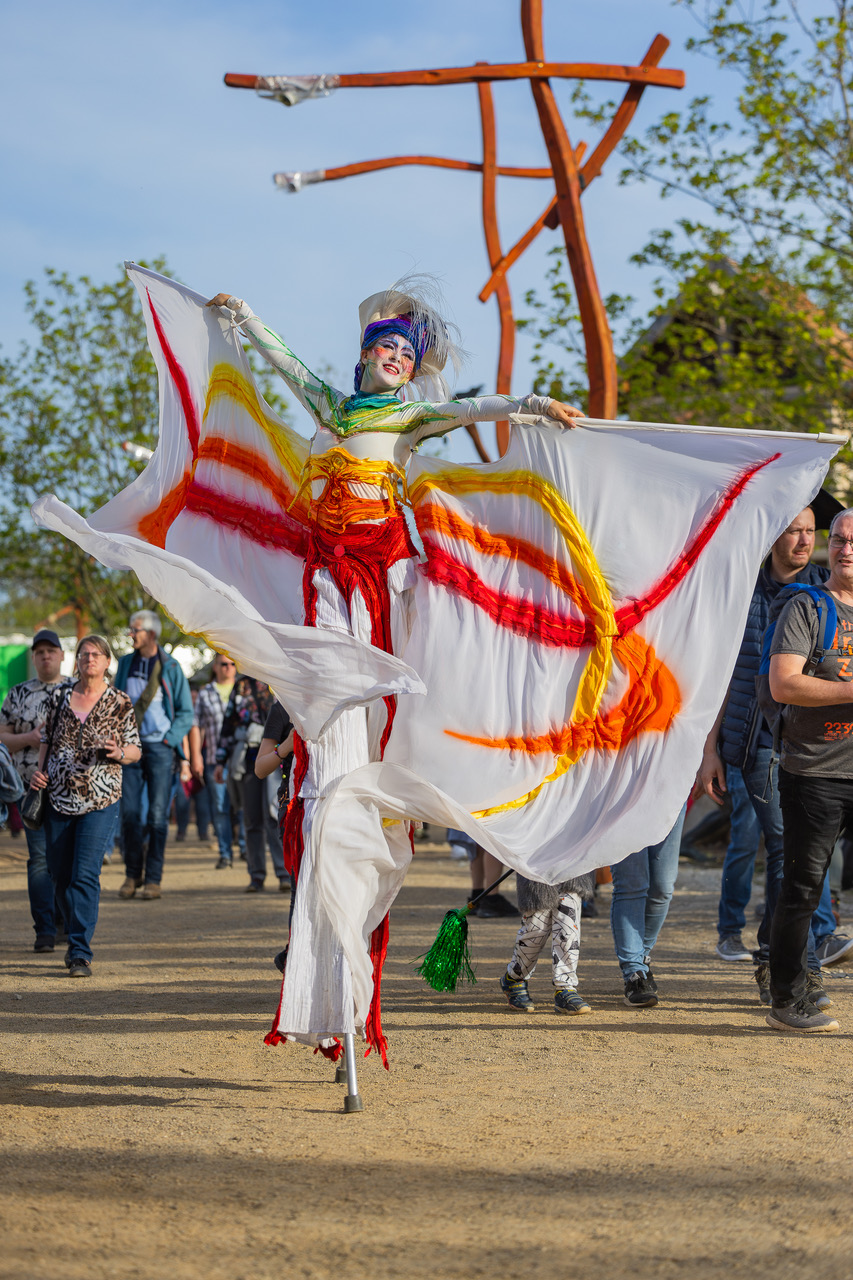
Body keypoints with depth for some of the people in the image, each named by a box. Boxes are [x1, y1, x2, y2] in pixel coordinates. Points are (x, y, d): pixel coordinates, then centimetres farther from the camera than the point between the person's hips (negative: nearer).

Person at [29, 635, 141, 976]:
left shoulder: (120, 703, 1)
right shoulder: (61, 696, 9)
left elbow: (136, 750, 5)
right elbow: (46, 738, 17)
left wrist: (118, 753, -17)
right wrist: (39, 769, 1)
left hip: (99, 799, -4)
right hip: (58, 797, 4)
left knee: (86, 874, -13)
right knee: (60, 874, 9)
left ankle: (81, 953, -12)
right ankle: (77, 937, 30)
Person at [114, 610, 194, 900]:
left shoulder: (170, 667, 0)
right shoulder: (126, 663, 10)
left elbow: (186, 711, 4)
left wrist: (170, 740, -7)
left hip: (160, 747, -3)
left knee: (158, 815, -3)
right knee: (129, 813, -1)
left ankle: (153, 879, 2)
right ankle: (132, 875, 12)